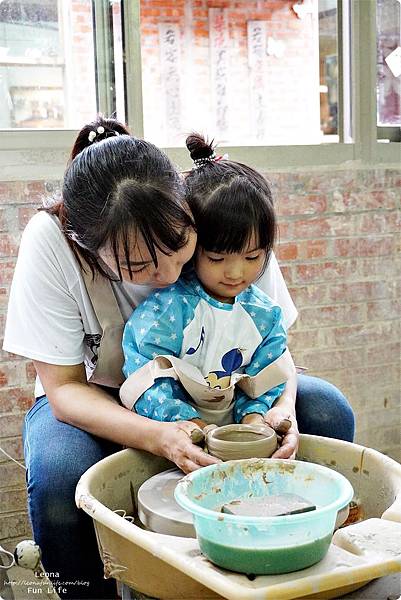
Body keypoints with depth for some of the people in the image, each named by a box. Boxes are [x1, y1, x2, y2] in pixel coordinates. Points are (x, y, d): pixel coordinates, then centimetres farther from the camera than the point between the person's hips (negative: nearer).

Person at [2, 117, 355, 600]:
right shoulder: (51, 242, -28)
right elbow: (64, 388, -22)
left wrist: (280, 410, -31)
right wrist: (158, 437, -38)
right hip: (96, 404, -2)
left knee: (328, 411, -17)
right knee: (58, 472, -35)